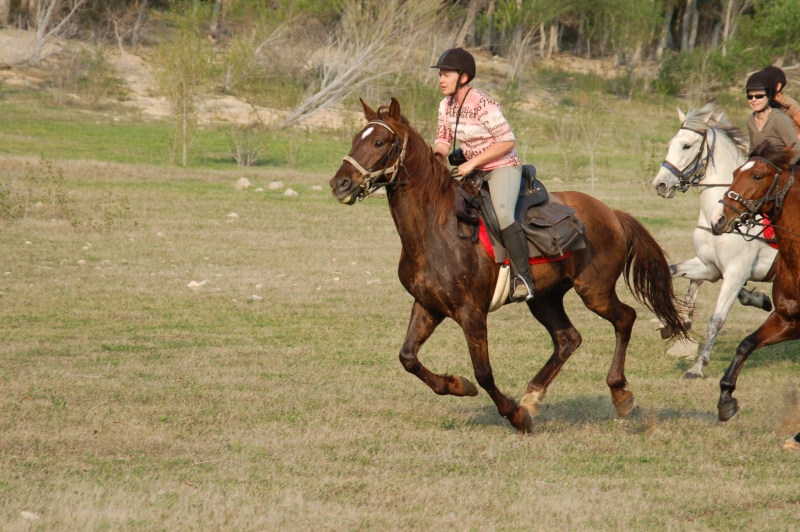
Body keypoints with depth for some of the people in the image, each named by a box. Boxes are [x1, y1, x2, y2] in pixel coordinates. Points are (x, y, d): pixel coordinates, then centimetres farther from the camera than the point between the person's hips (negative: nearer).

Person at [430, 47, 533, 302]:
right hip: (473, 170, 9)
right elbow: (443, 141, 11)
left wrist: (473, 162, -22)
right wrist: (437, 152, -13)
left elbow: (507, 142, -20)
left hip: (503, 167, -9)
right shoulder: (446, 106, 3)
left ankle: (523, 278, -29)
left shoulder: (483, 105, -20)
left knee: (502, 213, -31)